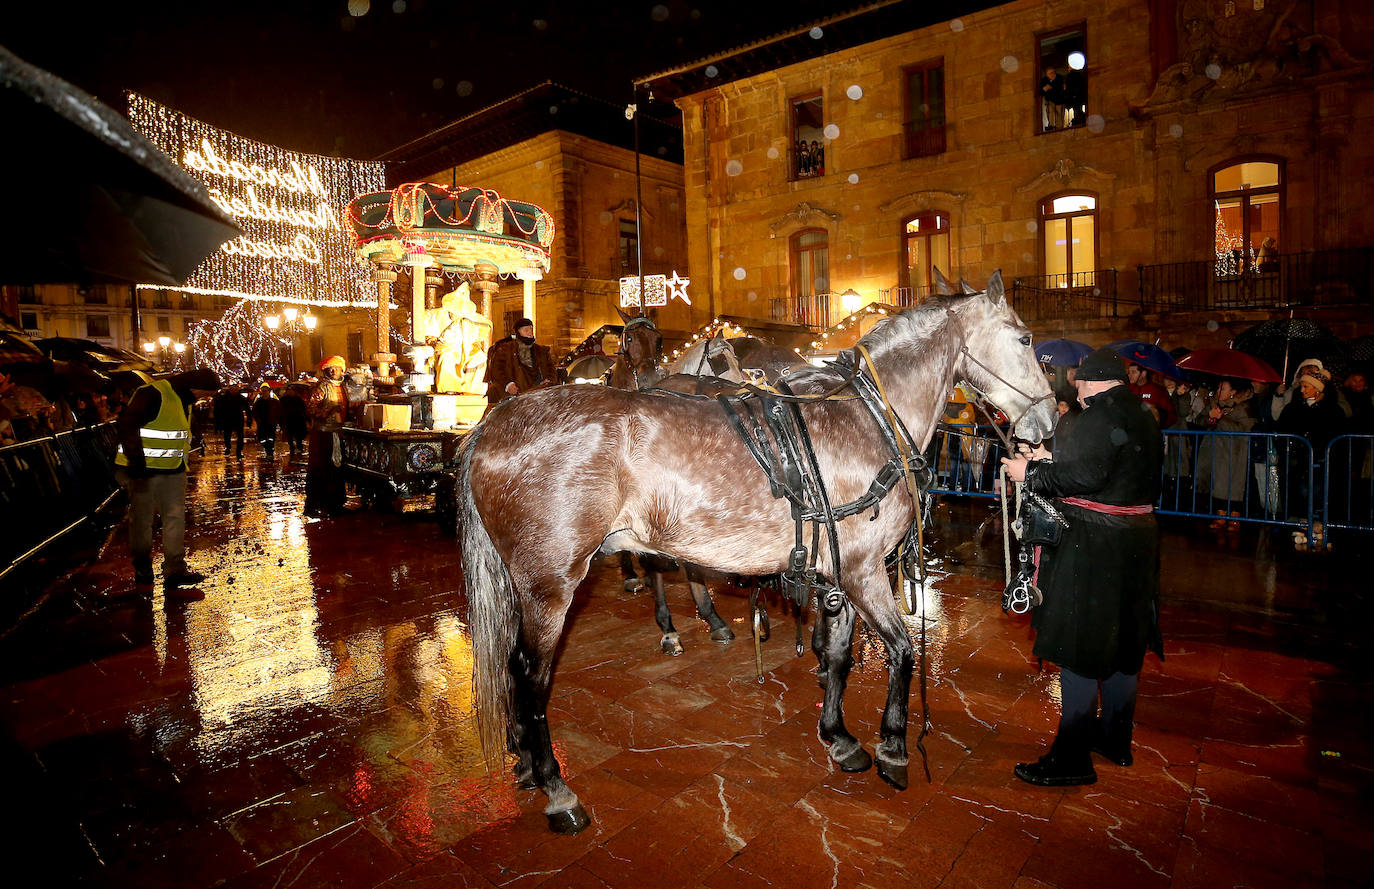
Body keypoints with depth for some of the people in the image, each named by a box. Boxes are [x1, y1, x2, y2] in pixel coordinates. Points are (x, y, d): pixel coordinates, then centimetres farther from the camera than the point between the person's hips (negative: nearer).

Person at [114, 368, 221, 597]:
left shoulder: (184, 399, 12)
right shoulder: (153, 394, -17)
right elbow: (126, 426, -26)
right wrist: (136, 460, -29)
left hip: (172, 470, 8)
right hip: (143, 469, -8)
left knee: (175, 517, 3)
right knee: (142, 520, 6)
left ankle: (175, 574, 5)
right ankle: (143, 571, 22)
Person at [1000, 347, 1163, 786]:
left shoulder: (1099, 416, -16)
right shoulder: (1144, 416, 13)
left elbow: (1086, 475, -28)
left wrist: (1032, 474, -16)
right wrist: (1050, 461, 13)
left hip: (1093, 545, -10)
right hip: (1136, 539, 10)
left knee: (1079, 649, -3)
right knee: (1122, 640, 19)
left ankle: (1072, 758, 5)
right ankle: (1115, 738, 35)